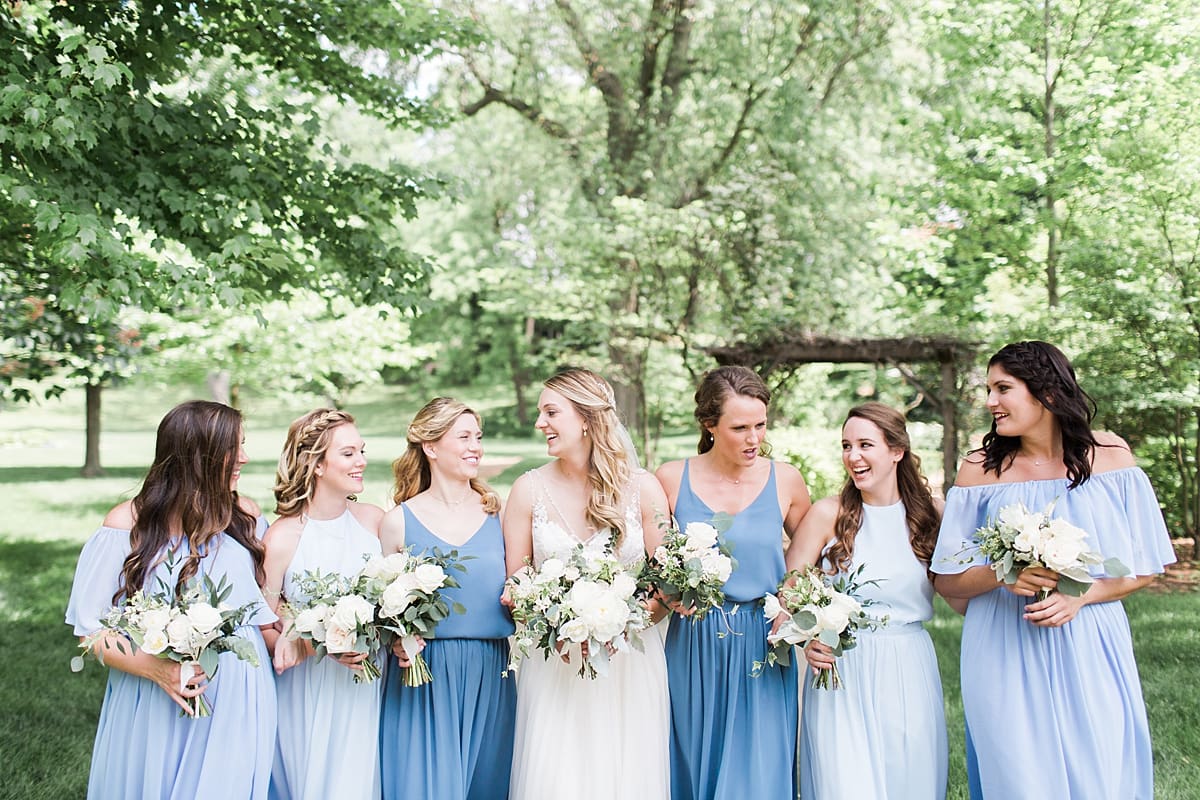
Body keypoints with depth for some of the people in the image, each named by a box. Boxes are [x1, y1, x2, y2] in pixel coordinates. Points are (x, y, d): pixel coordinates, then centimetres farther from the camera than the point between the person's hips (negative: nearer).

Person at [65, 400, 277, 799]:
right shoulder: (129, 523, -7)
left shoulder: (245, 516, 2)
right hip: (156, 710, -2)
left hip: (237, 710, 3)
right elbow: (91, 627, -5)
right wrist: (153, 668, -20)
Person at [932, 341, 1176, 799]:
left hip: (1089, 656, 1)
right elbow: (948, 581, 1)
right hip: (1006, 660, 0)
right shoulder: (980, 469, 0)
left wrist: (1080, 596, -13)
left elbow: (1144, 567, 3)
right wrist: (1002, 575, -18)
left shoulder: (1109, 455, 1)